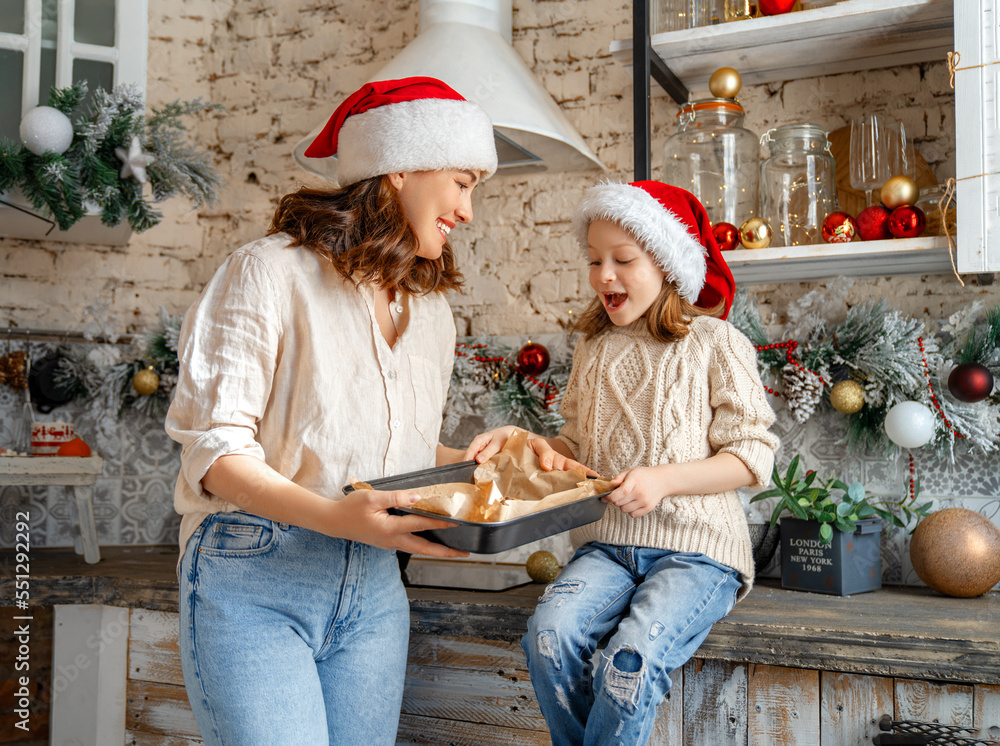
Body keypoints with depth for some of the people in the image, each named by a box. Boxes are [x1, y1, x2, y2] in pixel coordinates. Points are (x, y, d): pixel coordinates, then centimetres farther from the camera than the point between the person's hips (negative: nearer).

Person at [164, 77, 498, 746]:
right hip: (253, 581, -6)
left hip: (373, 591, 6)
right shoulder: (271, 272, -8)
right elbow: (215, 447, -13)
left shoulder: (431, 309, 12)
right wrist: (334, 516, -26)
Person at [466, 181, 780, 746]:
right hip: (607, 545, 4)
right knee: (549, 631, -25)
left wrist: (664, 478, -18)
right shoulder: (595, 347, 14)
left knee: (631, 660, -30)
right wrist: (527, 443, -1)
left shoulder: (716, 343, -2)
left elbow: (754, 454, -4)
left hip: (697, 549, -4)